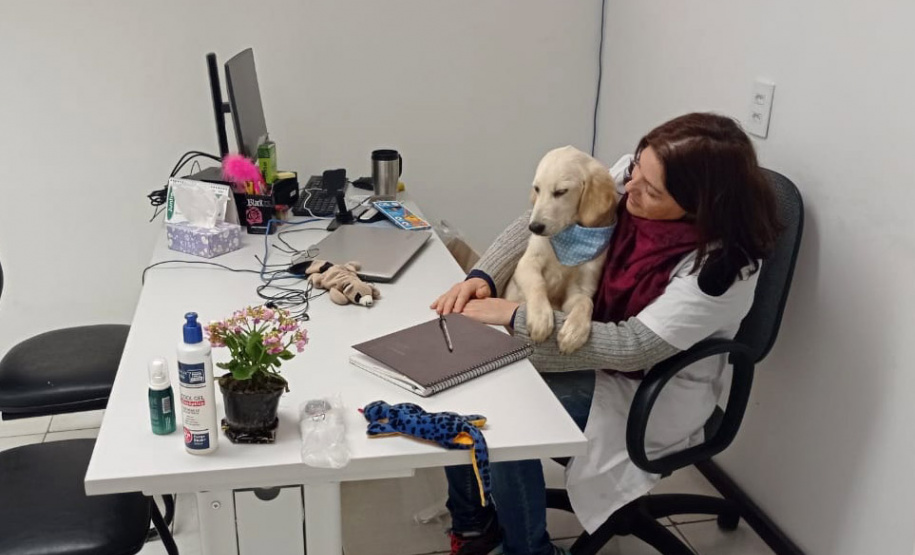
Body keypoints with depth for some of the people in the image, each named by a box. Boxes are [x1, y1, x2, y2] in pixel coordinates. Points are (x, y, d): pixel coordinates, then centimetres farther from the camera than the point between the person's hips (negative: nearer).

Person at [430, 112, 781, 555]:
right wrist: (482, 277, -19)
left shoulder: (722, 264, -29)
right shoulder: (633, 174, -12)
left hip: (649, 388, -6)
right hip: (593, 335, 7)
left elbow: (633, 347, -31)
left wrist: (516, 316, -30)